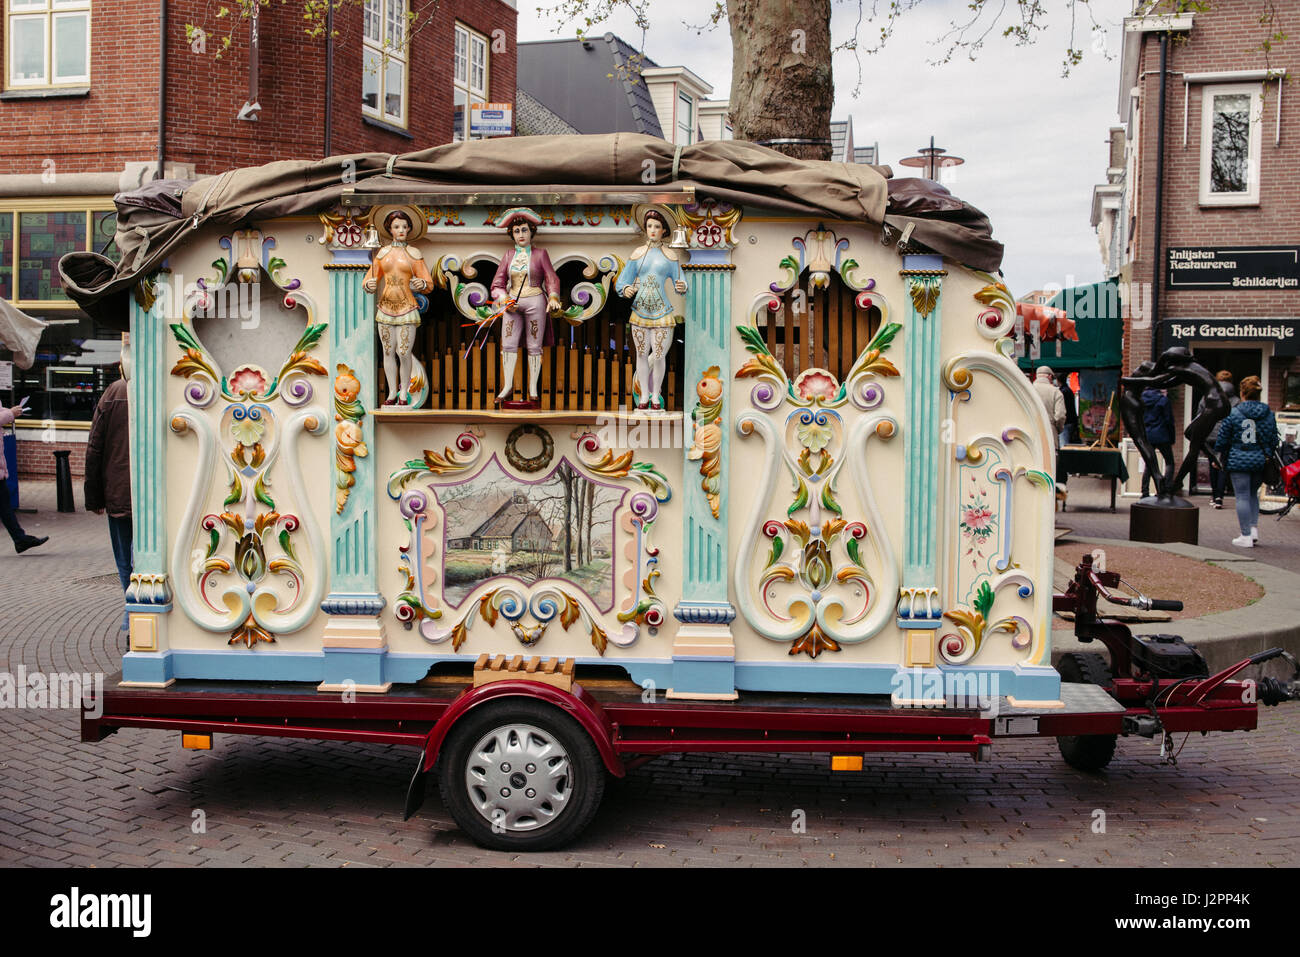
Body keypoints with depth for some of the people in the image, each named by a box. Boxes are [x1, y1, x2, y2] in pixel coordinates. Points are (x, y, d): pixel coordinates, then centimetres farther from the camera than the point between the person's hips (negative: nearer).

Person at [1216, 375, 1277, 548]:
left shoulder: (1233, 414, -5)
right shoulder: (1268, 414, 4)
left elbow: (1222, 439, -1)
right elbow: (1273, 440, 9)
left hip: (1238, 461, -4)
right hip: (1260, 462, 4)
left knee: (1242, 497, 0)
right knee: (1253, 494, 20)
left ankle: (1246, 536, 0)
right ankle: (1254, 529, 11)